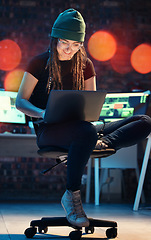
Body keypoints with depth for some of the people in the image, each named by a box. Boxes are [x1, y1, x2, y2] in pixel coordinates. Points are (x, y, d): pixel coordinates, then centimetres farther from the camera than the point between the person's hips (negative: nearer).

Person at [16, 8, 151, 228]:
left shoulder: (85, 65, 15)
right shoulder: (40, 63, 3)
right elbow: (21, 101, 0)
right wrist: (42, 113, -21)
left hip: (78, 127, 5)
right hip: (48, 131, -4)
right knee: (87, 131, -42)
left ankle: (103, 143, -35)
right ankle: (72, 196, -28)